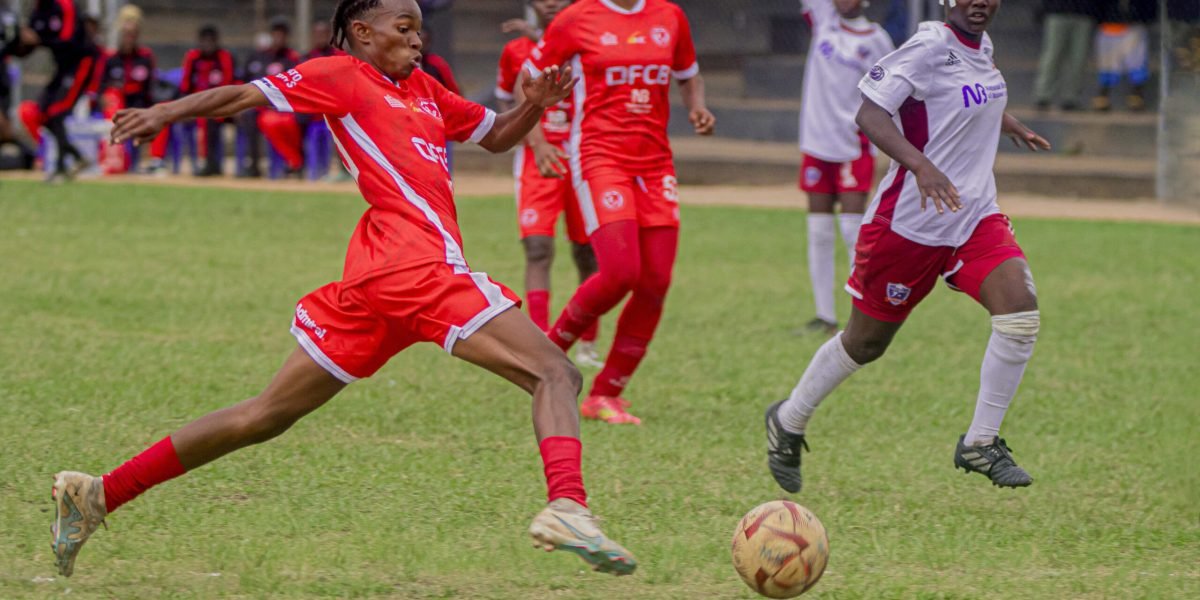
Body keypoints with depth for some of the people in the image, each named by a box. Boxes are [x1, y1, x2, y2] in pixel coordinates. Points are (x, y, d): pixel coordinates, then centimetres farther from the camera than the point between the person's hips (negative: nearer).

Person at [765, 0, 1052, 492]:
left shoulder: (981, 46, 8)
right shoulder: (929, 47, -17)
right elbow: (870, 114, -27)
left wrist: (1007, 124, 41)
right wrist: (921, 166, -40)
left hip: (976, 216, 6)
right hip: (910, 224, -6)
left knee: (1020, 310, -17)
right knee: (866, 343, 7)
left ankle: (980, 443, -5)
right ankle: (788, 423, 32)